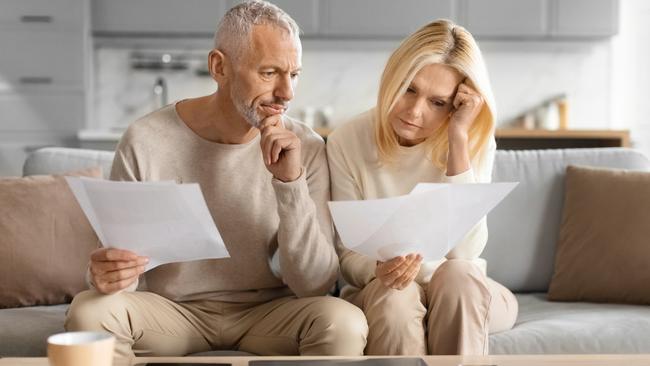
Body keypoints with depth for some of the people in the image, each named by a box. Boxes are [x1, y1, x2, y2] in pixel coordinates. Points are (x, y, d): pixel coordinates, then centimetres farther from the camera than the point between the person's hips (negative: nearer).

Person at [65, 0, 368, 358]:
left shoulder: (306, 148, -9)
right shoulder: (145, 142, -13)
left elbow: (314, 284, -14)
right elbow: (120, 263, -4)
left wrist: (291, 181, -26)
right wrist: (107, 275, -29)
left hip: (267, 313, 0)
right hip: (170, 310, 0)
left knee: (344, 323, -28)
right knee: (88, 312, -28)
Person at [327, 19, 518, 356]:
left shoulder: (474, 143, -10)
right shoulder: (347, 142, -10)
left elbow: (465, 251, -24)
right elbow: (348, 254, -7)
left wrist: (459, 139, -26)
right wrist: (379, 271, -31)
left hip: (460, 296, 1)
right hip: (379, 295, 0)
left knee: (457, 274, -33)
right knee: (394, 293, -34)